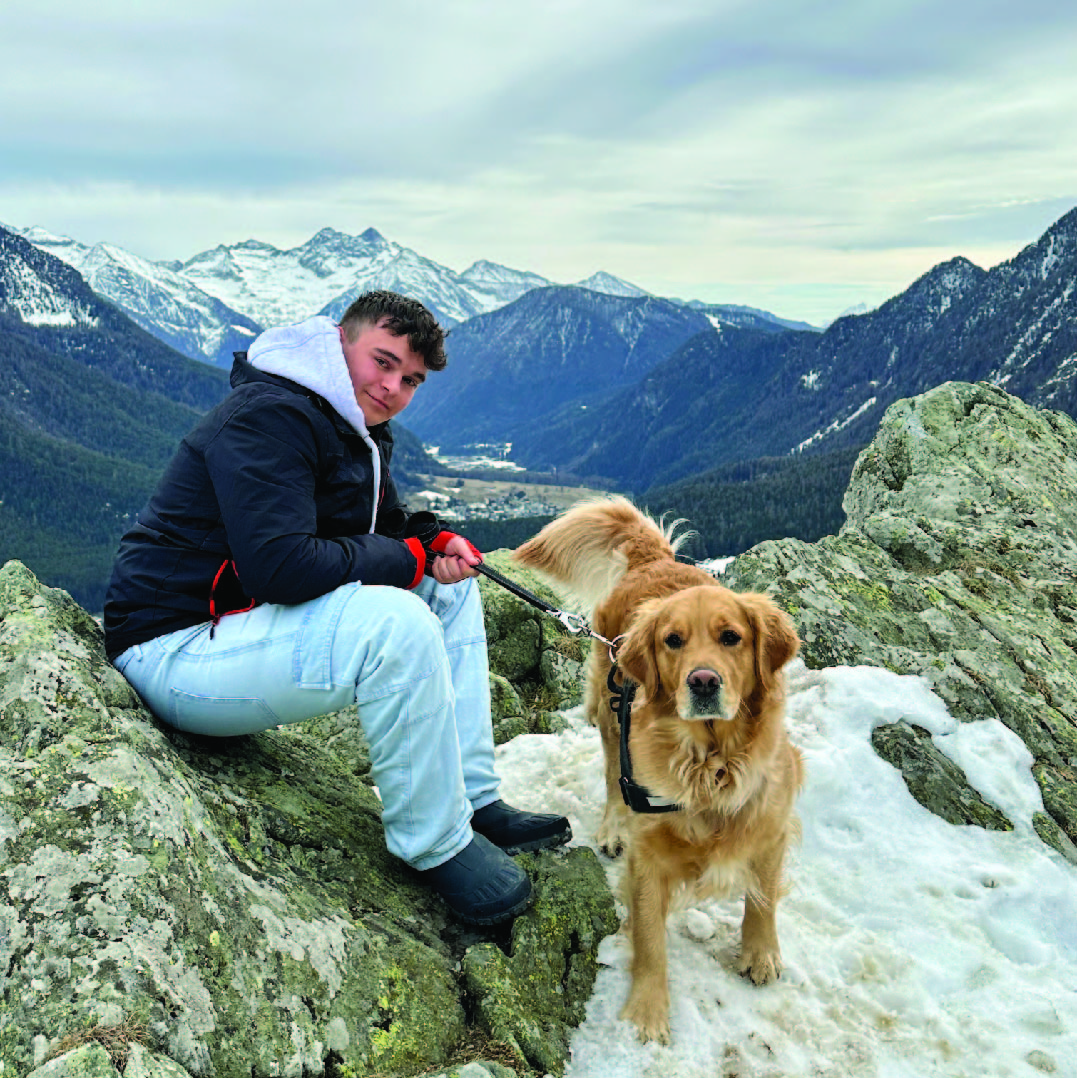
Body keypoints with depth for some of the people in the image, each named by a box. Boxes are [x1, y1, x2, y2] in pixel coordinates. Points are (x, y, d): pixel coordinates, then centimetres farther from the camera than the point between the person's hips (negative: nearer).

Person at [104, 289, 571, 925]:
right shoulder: (269, 416, -20)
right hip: (177, 648, -10)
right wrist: (409, 558, -18)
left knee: (450, 586, 7)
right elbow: (280, 566, -32)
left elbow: (389, 525, 20)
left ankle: (474, 801, 4)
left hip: (256, 620, 10)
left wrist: (438, 541, -5)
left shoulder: (359, 429, 11)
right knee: (397, 624, -33)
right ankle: (437, 844, -14)